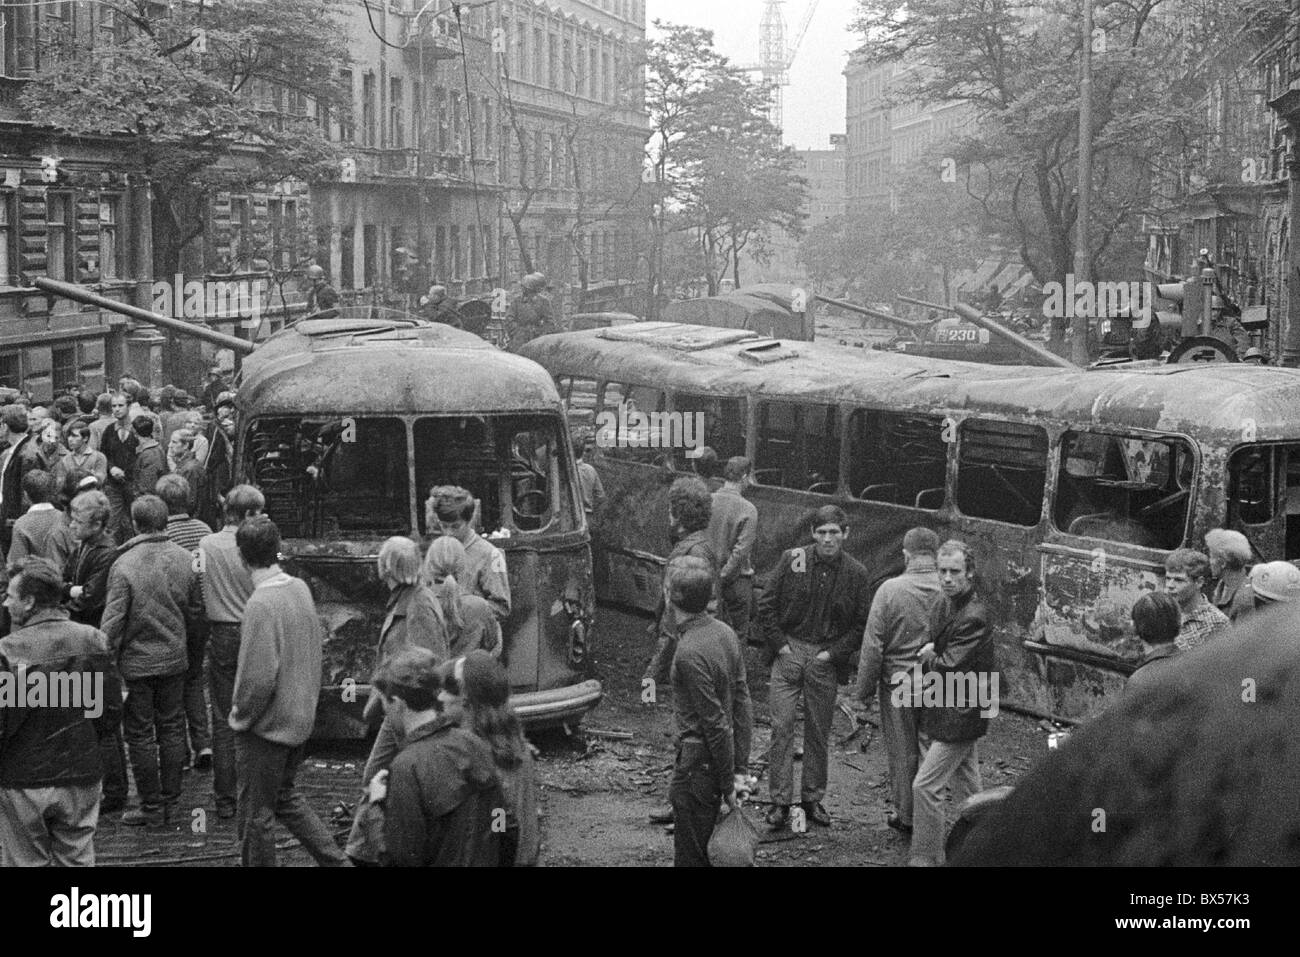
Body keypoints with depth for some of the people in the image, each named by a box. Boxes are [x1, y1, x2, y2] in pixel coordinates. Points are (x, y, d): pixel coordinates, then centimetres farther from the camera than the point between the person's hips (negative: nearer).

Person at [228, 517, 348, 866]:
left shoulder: (261, 605, -25)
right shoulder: (300, 588, -1)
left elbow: (260, 677, -26)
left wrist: (240, 714, -10)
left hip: (266, 726, -8)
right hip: (300, 719, 8)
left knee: (256, 813, 8)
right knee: (284, 796, 25)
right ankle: (337, 861, 23)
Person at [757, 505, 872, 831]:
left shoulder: (856, 574, -1)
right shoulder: (792, 560, -4)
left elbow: (860, 625, 5)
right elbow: (766, 605, 1)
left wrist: (833, 653, -5)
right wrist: (779, 644, -6)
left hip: (825, 659, 1)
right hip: (789, 652, -1)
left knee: (819, 731, 8)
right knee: (782, 725, -6)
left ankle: (813, 799, 20)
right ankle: (780, 801, 0)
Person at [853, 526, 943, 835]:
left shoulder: (890, 590, -12)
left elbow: (873, 645, -8)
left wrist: (865, 690, 0)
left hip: (899, 681, -2)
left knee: (903, 752, 11)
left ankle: (906, 816, 21)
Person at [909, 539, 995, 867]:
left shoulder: (974, 617, -22)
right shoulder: (942, 605, 7)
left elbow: (949, 666, -25)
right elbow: (932, 648, 18)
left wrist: (928, 657, -6)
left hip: (960, 717, -9)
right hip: (942, 712, 9)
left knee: (925, 785, -8)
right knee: (966, 789, 18)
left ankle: (925, 857, 1)